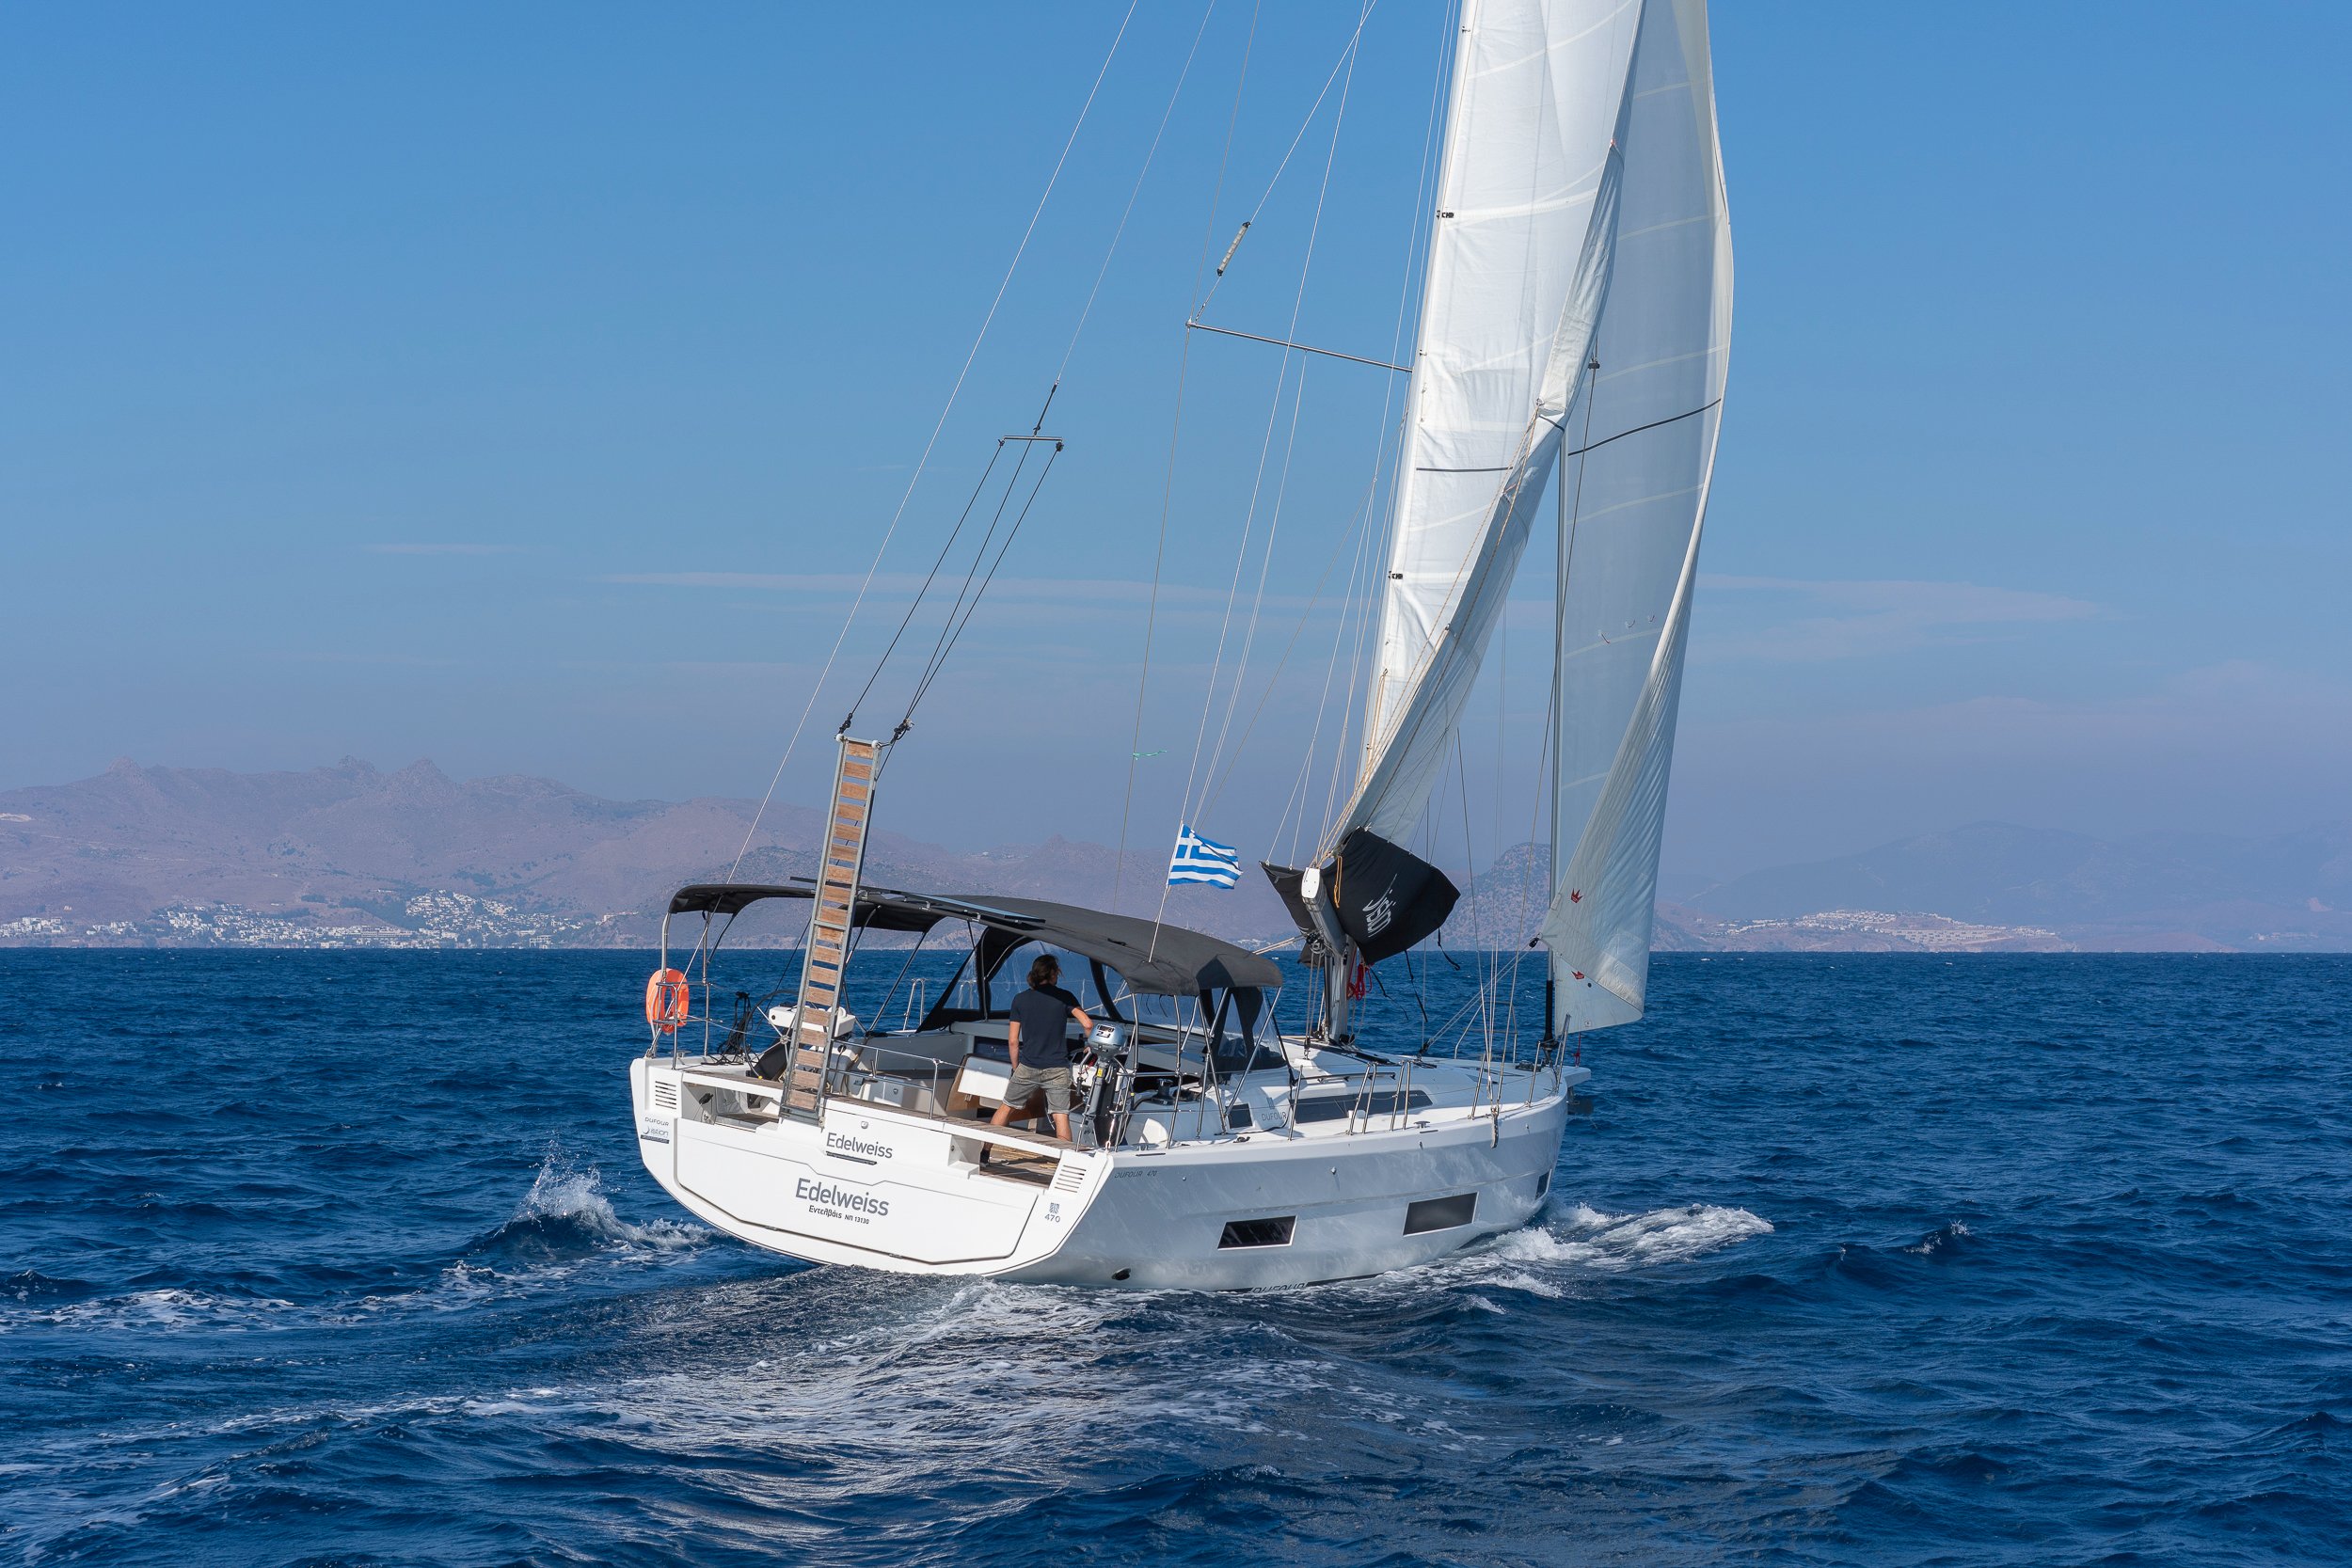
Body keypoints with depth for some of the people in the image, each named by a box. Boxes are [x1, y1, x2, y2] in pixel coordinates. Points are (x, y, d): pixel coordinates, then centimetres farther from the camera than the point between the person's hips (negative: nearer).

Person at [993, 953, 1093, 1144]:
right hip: (1058, 1069, -1)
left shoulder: (1020, 999, 3)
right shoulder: (1064, 997, -1)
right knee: (1061, 1116, -1)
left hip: (1028, 1068, 1)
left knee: (1006, 1108, 16)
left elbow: (1013, 1040, 3)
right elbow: (1087, 1024, -11)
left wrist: (1016, 1068, 13)